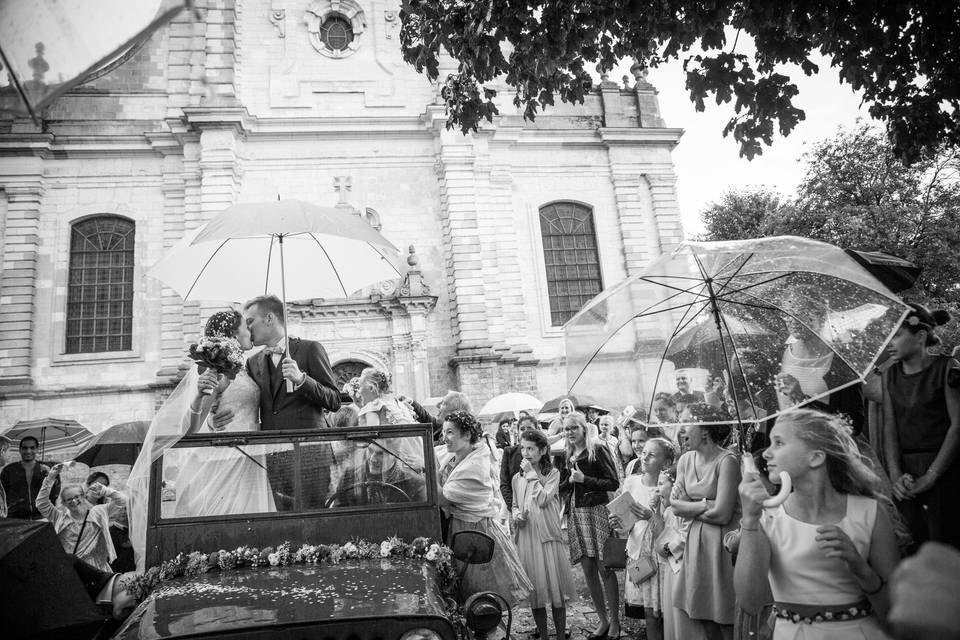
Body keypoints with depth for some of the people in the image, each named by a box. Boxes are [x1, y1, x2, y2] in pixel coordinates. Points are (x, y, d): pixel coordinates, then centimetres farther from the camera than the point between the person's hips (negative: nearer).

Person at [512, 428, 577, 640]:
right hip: (526, 537, 3)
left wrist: (531, 474, -14)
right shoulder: (517, 478, 8)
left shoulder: (552, 473, -2)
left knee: (555, 585, 0)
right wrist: (517, 515, -3)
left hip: (548, 535, -3)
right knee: (534, 589, 8)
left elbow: (542, 499, -16)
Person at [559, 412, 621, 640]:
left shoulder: (598, 450, -5)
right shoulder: (566, 455, 13)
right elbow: (561, 487, 20)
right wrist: (570, 480, 0)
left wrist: (585, 479, -15)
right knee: (588, 569, 7)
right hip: (575, 514, 5)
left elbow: (614, 483, -8)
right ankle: (602, 620, 20)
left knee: (604, 568, -2)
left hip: (597, 511, -5)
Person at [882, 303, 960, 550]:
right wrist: (896, 474, -8)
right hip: (905, 471, 4)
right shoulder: (890, 375, 9)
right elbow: (890, 427, 5)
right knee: (916, 546, 6)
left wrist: (930, 476, -13)